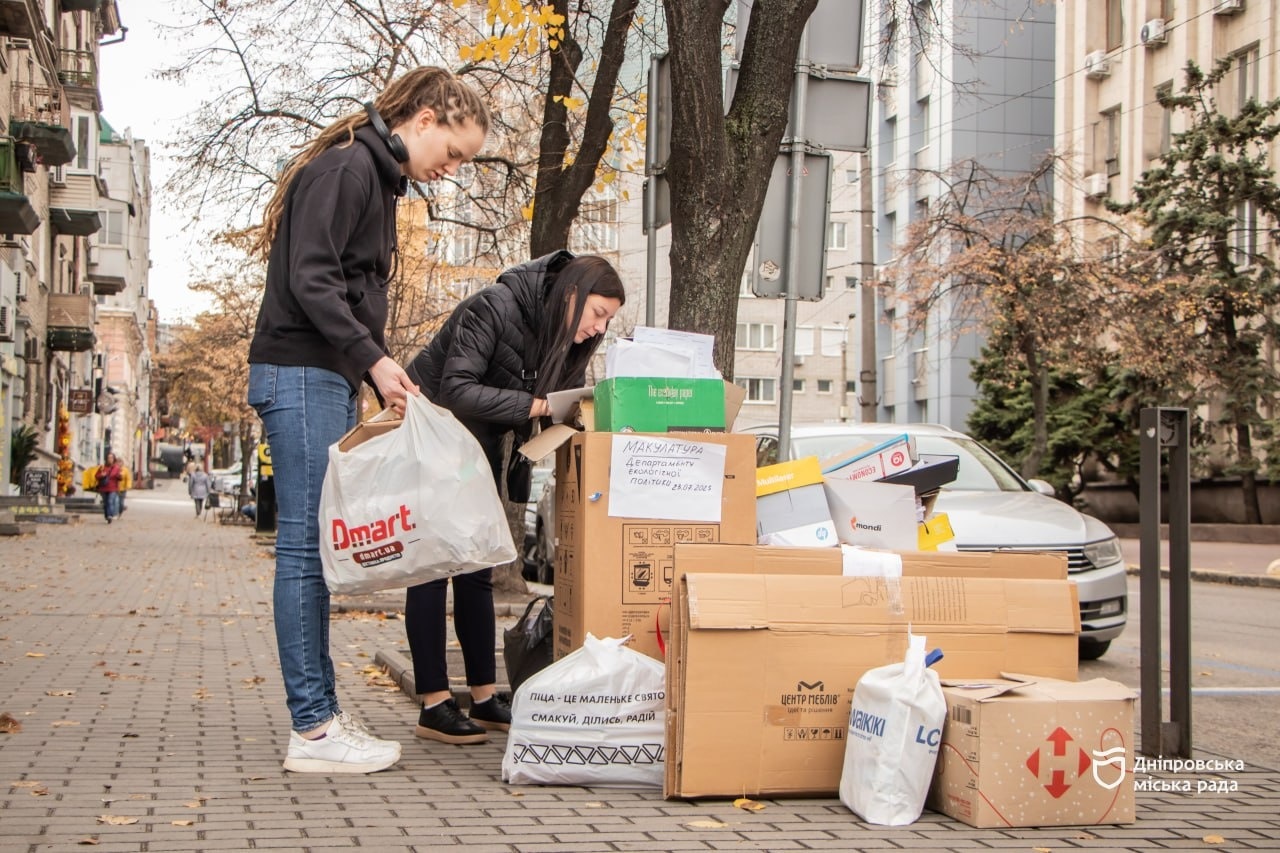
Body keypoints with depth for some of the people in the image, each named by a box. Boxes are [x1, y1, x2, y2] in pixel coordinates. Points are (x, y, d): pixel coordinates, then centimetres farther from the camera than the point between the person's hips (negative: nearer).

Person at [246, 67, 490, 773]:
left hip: (329, 381, 10)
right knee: (307, 545, -8)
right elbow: (309, 280, -19)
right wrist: (373, 358, -22)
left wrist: (387, 386, 16)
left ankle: (320, 714, 14)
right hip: (301, 375, -10)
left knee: (318, 548, 9)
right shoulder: (345, 168, -10)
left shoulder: (377, 182, 20)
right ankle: (313, 729, -5)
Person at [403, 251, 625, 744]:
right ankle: (434, 706, -5)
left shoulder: (570, 339, -3)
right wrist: (534, 405, -35)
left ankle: (484, 698, 10)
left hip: (478, 446, 8)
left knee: (477, 571, 6)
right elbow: (456, 390, -33)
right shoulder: (495, 309, -27)